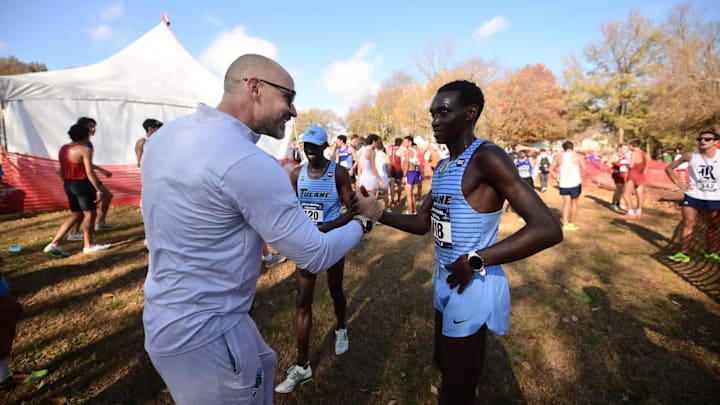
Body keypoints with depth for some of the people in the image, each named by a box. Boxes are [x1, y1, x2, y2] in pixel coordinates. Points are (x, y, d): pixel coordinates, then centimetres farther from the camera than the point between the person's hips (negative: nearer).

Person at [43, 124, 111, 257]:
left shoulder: (63, 149, 12)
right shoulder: (85, 149, -15)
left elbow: (60, 170, 16)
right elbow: (89, 172, -21)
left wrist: (67, 182, 26)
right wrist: (98, 190, -19)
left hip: (69, 185, 9)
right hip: (82, 184, -9)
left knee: (76, 215, 16)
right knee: (90, 213, 4)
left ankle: (54, 244, 13)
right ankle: (88, 246, 11)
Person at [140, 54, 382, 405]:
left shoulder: (169, 132, 0)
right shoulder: (248, 162, -28)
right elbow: (315, 256, -22)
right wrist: (364, 220, -5)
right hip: (203, 331, -8)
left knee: (262, 365, 29)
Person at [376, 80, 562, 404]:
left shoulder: (486, 158, -21)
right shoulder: (443, 166, 8)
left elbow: (548, 230, -28)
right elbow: (422, 223, 10)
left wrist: (474, 260, -28)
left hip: (472, 286, -9)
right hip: (445, 281, 9)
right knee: (444, 365, 29)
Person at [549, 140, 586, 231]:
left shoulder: (559, 157, 5)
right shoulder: (578, 156, -2)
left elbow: (551, 169, 5)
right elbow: (584, 169, -8)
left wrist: (557, 178, 7)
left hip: (563, 183, 2)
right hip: (575, 183, -2)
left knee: (566, 203, 8)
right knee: (574, 202, 12)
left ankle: (565, 224, 1)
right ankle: (571, 223, 16)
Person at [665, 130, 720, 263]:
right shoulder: (690, 156, -6)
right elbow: (669, 168, 2)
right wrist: (679, 184, -5)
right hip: (693, 196, -1)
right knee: (688, 224, -2)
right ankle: (684, 253, 2)